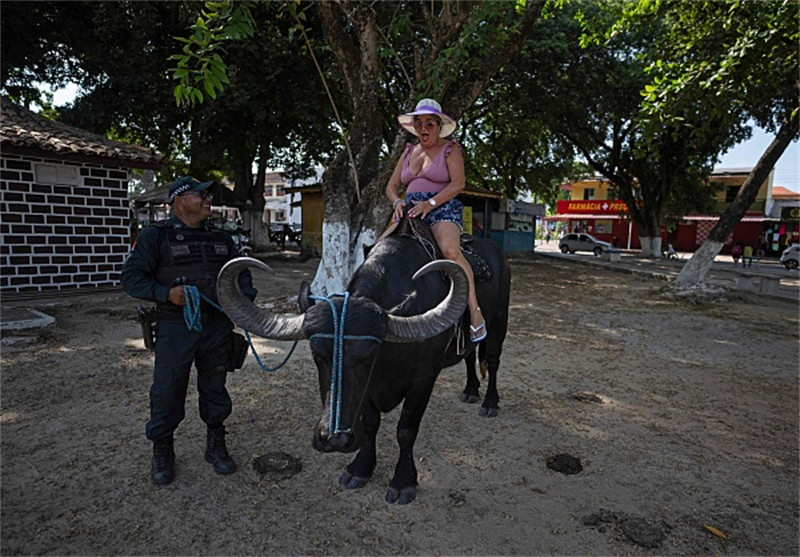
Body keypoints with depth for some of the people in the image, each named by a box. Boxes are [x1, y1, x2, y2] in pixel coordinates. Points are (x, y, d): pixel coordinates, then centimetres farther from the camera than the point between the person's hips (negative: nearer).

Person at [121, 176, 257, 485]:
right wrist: (166, 293, -23)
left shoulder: (221, 238, 11)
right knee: (167, 392, 5)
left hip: (217, 328, 4)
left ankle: (216, 447, 31)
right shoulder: (156, 236, -3)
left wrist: (246, 298, 0)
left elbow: (240, 274, 19)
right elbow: (131, 277, -7)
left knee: (215, 388, 14)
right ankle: (162, 454, 27)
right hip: (176, 329, -4)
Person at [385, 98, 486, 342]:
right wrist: (397, 202, -4)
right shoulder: (409, 152, 22)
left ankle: (475, 312, -29)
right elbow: (392, 186, 19)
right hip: (411, 212, 6)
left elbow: (457, 184, -7)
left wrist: (430, 203, -18)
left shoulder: (450, 149, 7)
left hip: (444, 209, -6)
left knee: (450, 250, -33)